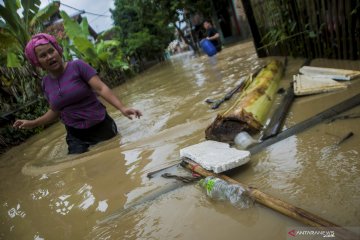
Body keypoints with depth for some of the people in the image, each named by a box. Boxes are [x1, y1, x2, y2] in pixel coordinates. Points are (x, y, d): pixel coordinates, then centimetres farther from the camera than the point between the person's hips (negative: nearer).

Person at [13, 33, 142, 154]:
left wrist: (122, 108, -30)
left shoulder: (77, 66, -11)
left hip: (101, 127, -3)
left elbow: (101, 88, -18)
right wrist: (32, 123, 10)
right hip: (75, 136, 4)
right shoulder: (46, 83, 5)